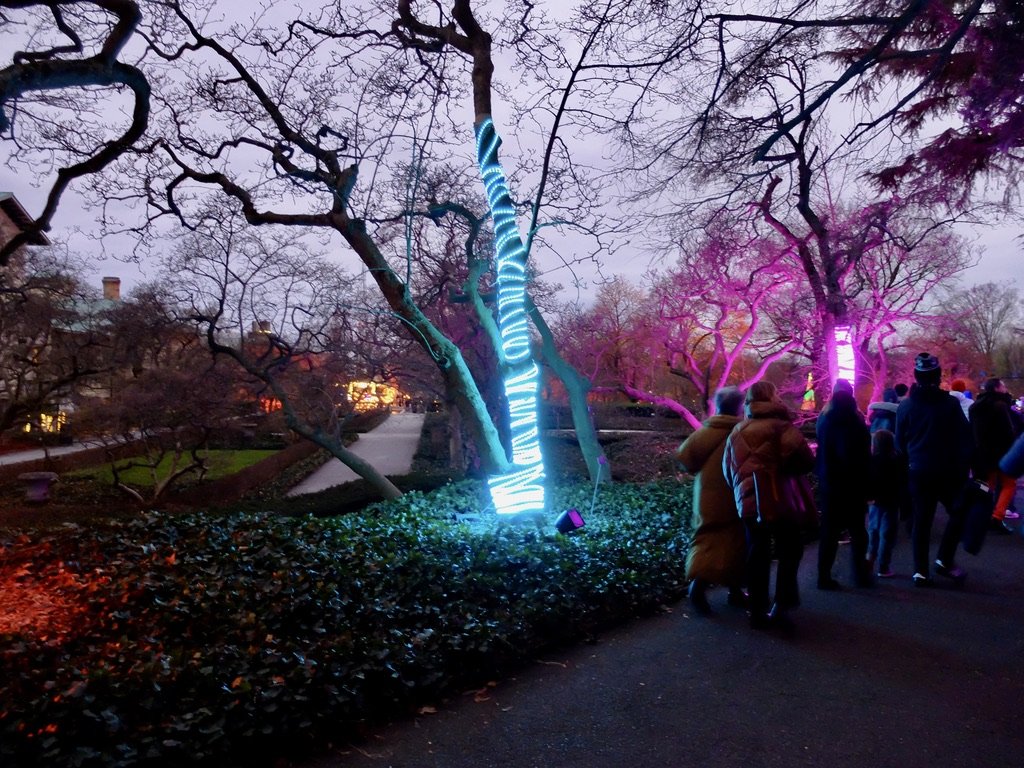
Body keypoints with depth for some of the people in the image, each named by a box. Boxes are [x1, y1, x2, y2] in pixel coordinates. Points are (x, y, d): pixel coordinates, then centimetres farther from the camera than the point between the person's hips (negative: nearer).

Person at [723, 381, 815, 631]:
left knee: (757, 555, 12)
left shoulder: (737, 431, 12)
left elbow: (728, 469, 18)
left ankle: (758, 611, 15)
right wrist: (784, 469, 4)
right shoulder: (780, 425, -6)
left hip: (747, 502, 5)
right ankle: (781, 606, 1)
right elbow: (805, 460, -14)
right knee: (789, 551, 10)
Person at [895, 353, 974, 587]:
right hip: (947, 471, -2)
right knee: (959, 512, 17)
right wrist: (963, 467, 3)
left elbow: (900, 442, 5)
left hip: (918, 471, 3)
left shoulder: (905, 406, -2)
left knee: (921, 520, 8)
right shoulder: (950, 403, -9)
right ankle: (945, 561, 9)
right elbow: (965, 439, -7)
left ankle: (921, 571, 8)